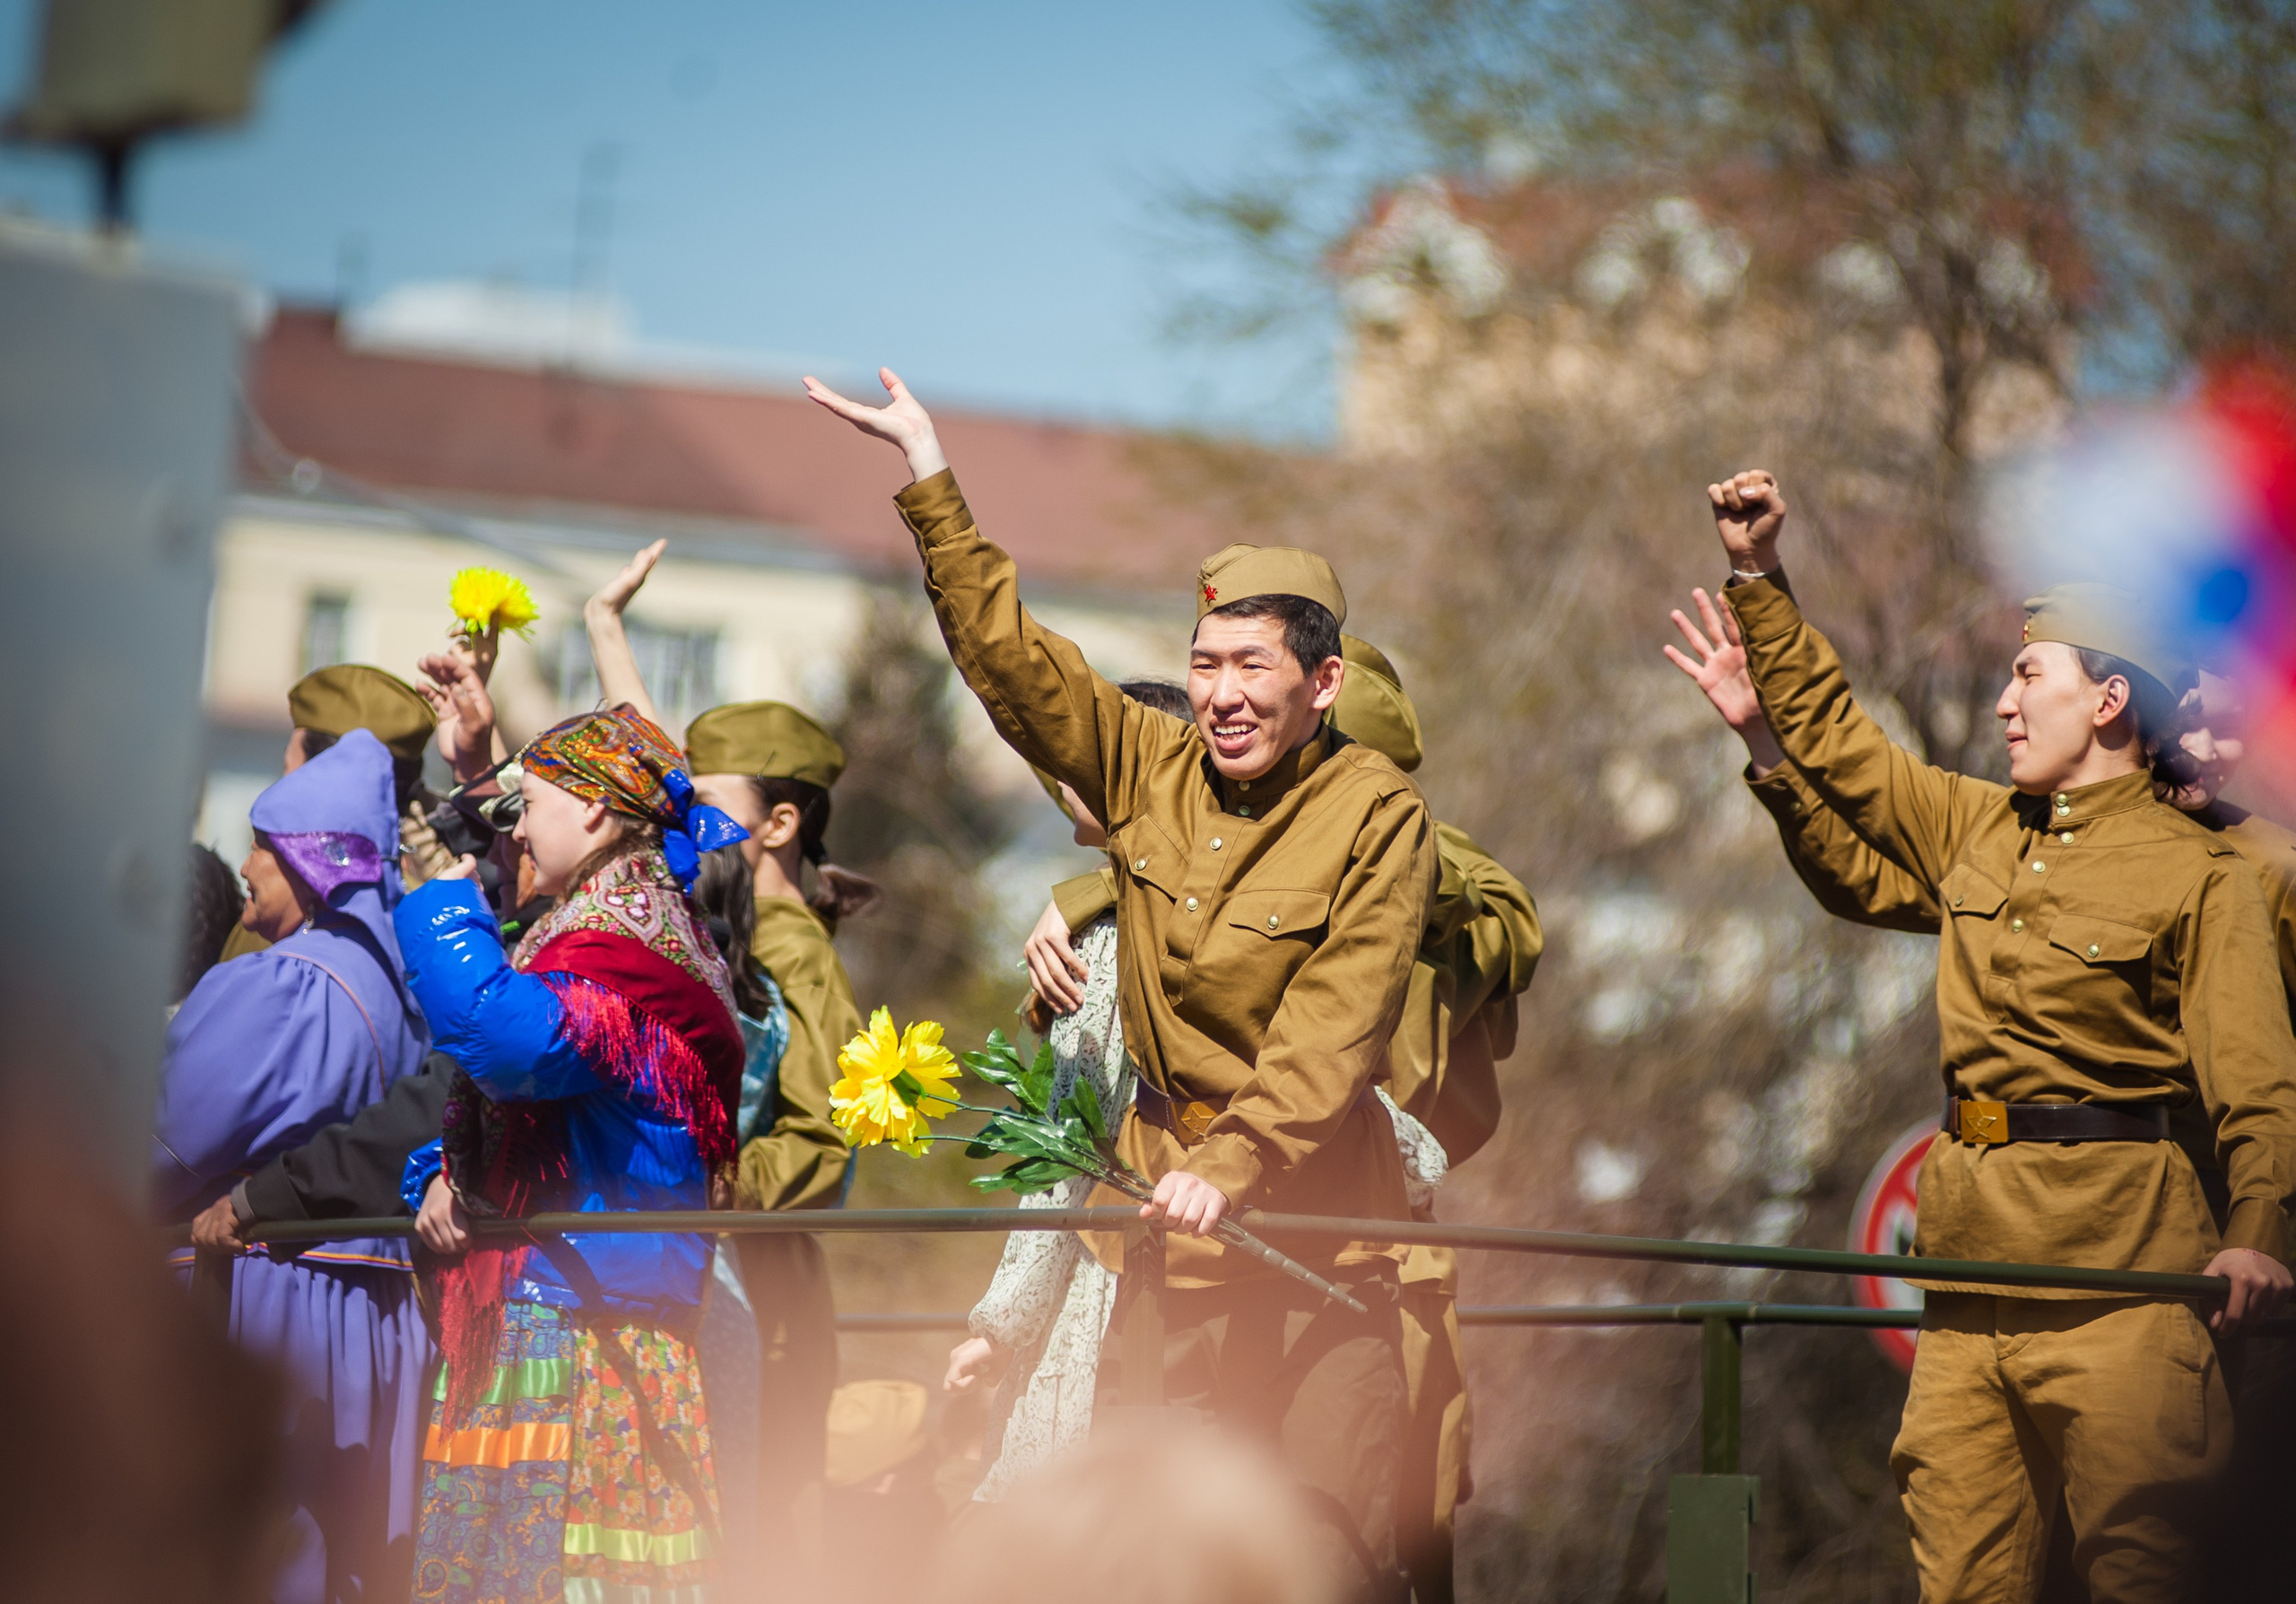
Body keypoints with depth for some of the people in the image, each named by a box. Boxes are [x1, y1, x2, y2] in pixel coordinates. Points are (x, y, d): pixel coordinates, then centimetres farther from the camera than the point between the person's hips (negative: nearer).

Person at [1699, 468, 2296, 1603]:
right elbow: (1833, 739, 28)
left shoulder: (2196, 873, -3)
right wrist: (1758, 576, 25)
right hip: (1972, 1246, 6)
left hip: (2116, 1250, -6)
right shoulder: (1975, 829, 17)